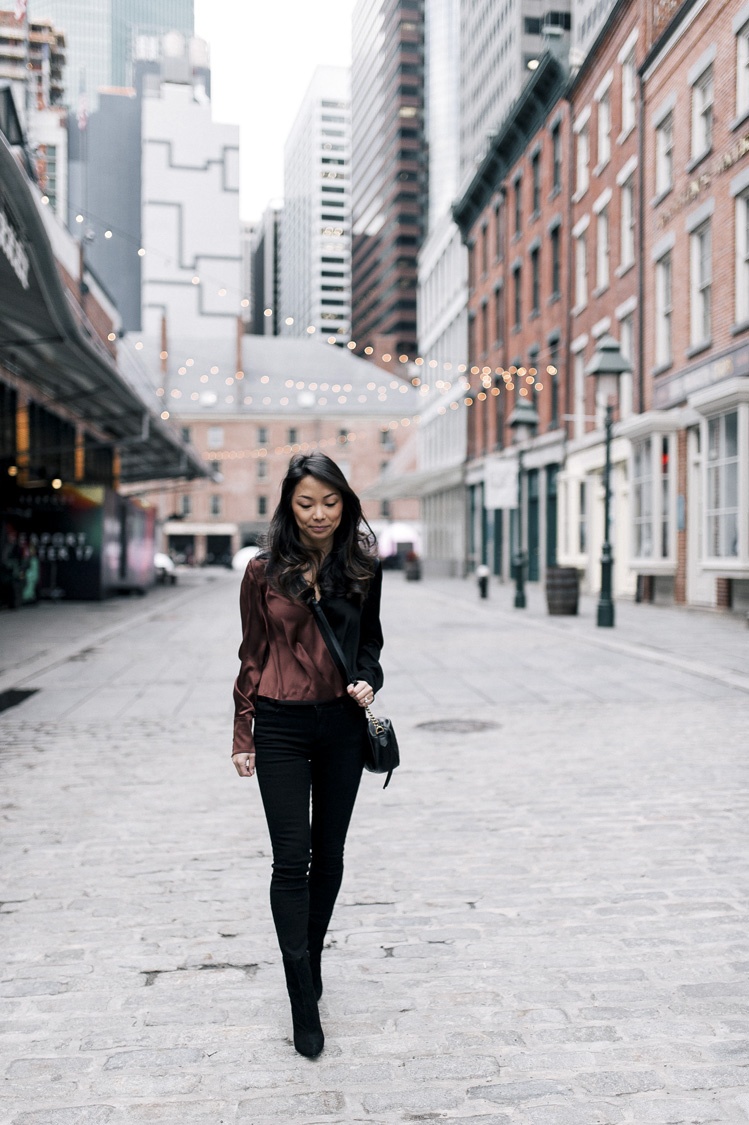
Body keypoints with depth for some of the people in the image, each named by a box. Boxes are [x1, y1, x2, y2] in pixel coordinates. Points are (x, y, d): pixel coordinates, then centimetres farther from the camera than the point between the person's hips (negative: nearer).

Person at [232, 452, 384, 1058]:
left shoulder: (363, 568, 1)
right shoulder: (265, 571, -4)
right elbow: (253, 655, 2)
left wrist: (368, 680, -7)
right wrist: (243, 734, 2)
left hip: (342, 723, 3)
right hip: (282, 727, -2)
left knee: (329, 854, 14)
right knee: (292, 860, -3)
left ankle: (311, 960, 35)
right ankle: (304, 999, 6)